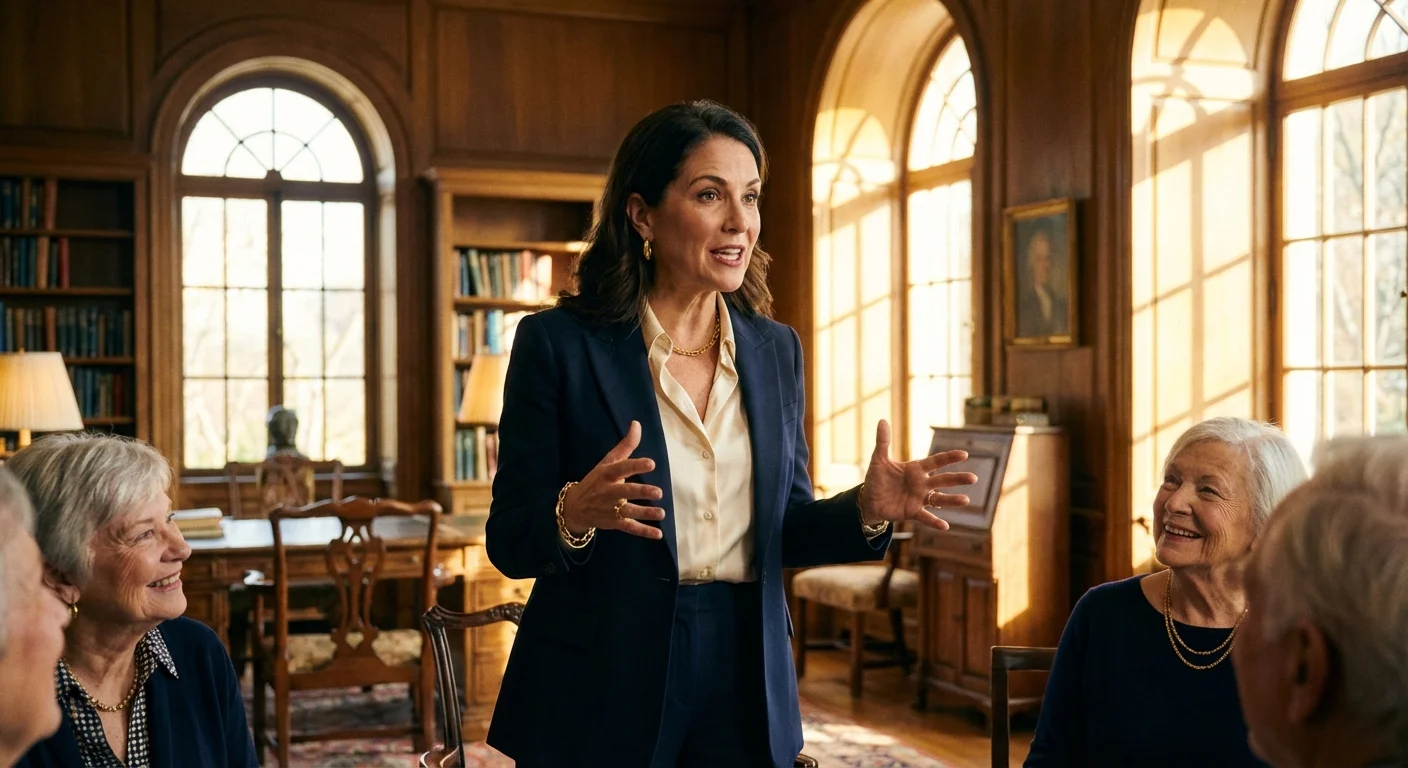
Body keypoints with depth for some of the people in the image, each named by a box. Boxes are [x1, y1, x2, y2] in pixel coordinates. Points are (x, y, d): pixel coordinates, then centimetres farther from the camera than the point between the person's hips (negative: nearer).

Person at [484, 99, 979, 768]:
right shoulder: (557, 343, -9)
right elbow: (509, 540, -8)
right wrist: (575, 513, -29)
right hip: (602, 698, -4)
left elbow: (782, 529, 9)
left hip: (746, 685, 4)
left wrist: (867, 509, -10)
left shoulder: (775, 349, 5)